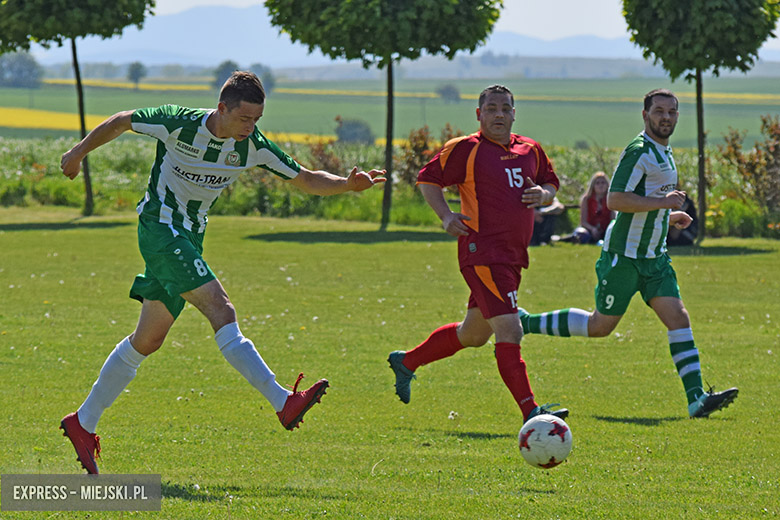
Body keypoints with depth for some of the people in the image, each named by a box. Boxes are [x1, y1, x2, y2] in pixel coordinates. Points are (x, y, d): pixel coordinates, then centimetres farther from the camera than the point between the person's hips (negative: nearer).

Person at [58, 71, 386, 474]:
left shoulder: (253, 146, -5)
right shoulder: (178, 124, -18)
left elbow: (306, 180, 0)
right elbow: (119, 122, -2)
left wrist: (348, 184, -18)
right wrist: (80, 152, 11)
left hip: (190, 237, 7)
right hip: (159, 226, -7)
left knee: (148, 339, 9)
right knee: (219, 307, -22)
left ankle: (83, 423, 20)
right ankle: (282, 402, -32)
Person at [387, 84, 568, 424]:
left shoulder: (530, 150, 13)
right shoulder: (465, 149, -5)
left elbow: (551, 183, 25)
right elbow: (428, 179, 2)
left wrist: (543, 194, 1)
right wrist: (445, 216, -12)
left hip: (513, 255, 8)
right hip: (482, 253, -8)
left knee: (474, 334, 20)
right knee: (509, 331, -17)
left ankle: (407, 362, 38)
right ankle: (530, 412, -19)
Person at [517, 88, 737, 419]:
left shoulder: (664, 154, 15)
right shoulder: (638, 151, -16)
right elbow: (615, 199, -25)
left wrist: (669, 217, 16)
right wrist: (661, 202, -25)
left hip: (654, 257, 8)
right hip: (623, 255, -8)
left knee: (678, 318, -7)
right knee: (601, 326, 4)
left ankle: (696, 398, -14)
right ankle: (525, 323, 21)